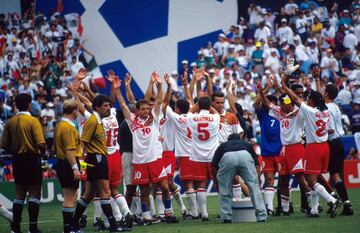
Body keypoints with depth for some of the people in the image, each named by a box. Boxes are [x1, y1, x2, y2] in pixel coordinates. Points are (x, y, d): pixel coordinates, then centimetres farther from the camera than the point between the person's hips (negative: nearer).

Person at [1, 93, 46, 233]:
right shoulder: (33, 121, -12)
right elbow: (40, 143, -18)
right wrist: (42, 152, 2)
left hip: (17, 160, 5)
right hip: (32, 159, -5)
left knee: (19, 194, 12)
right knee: (34, 194, 1)